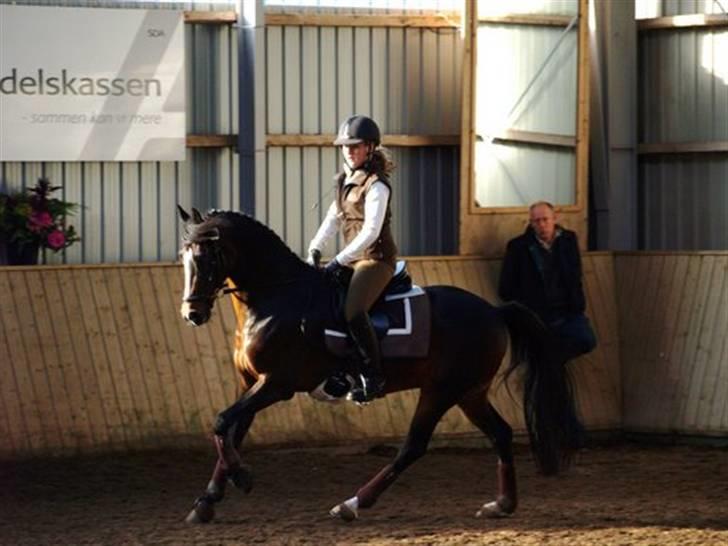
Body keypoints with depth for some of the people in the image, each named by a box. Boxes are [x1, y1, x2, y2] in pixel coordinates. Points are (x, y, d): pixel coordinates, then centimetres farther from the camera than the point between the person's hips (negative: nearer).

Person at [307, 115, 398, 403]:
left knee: (353, 311, -28)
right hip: (353, 259, 9)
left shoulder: (376, 185, -16)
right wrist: (315, 249, 3)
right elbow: (333, 218, 17)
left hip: (376, 259, -9)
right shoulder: (345, 180, 11)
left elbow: (370, 231, -21)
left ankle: (373, 376, -18)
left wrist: (340, 260, -24)